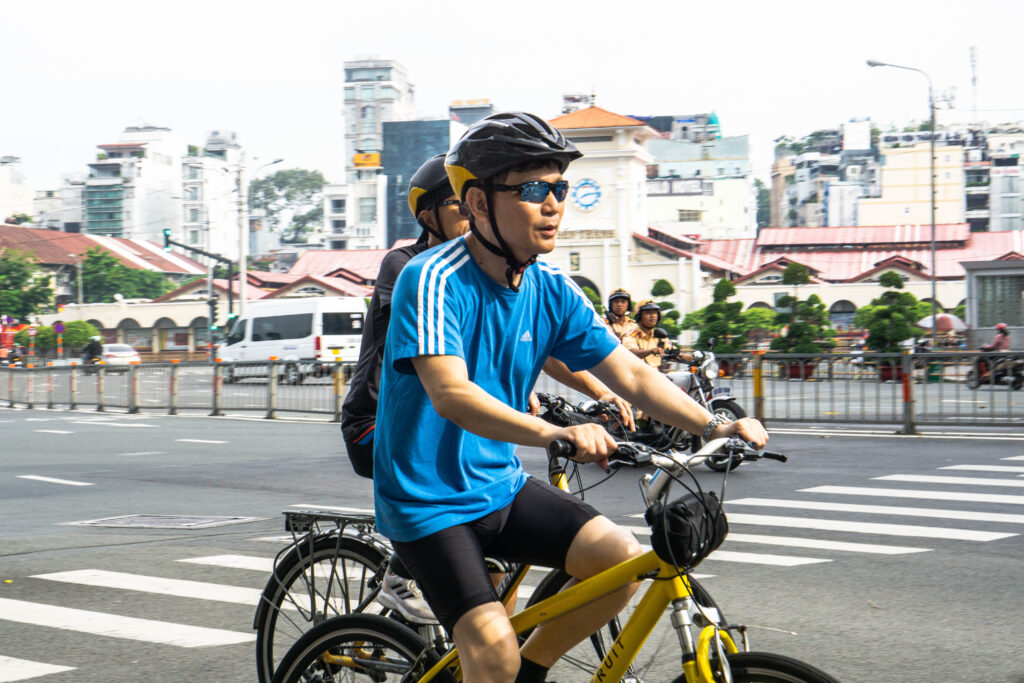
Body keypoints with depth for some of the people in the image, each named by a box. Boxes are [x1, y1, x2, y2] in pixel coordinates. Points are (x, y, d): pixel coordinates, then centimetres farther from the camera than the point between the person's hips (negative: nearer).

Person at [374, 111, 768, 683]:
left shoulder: (552, 290, 0)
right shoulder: (434, 280, -20)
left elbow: (630, 372, -1)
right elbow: (450, 393, -33)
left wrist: (713, 426, -16)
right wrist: (555, 435, -48)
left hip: (501, 487, 6)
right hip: (429, 502, -6)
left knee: (623, 559, -11)